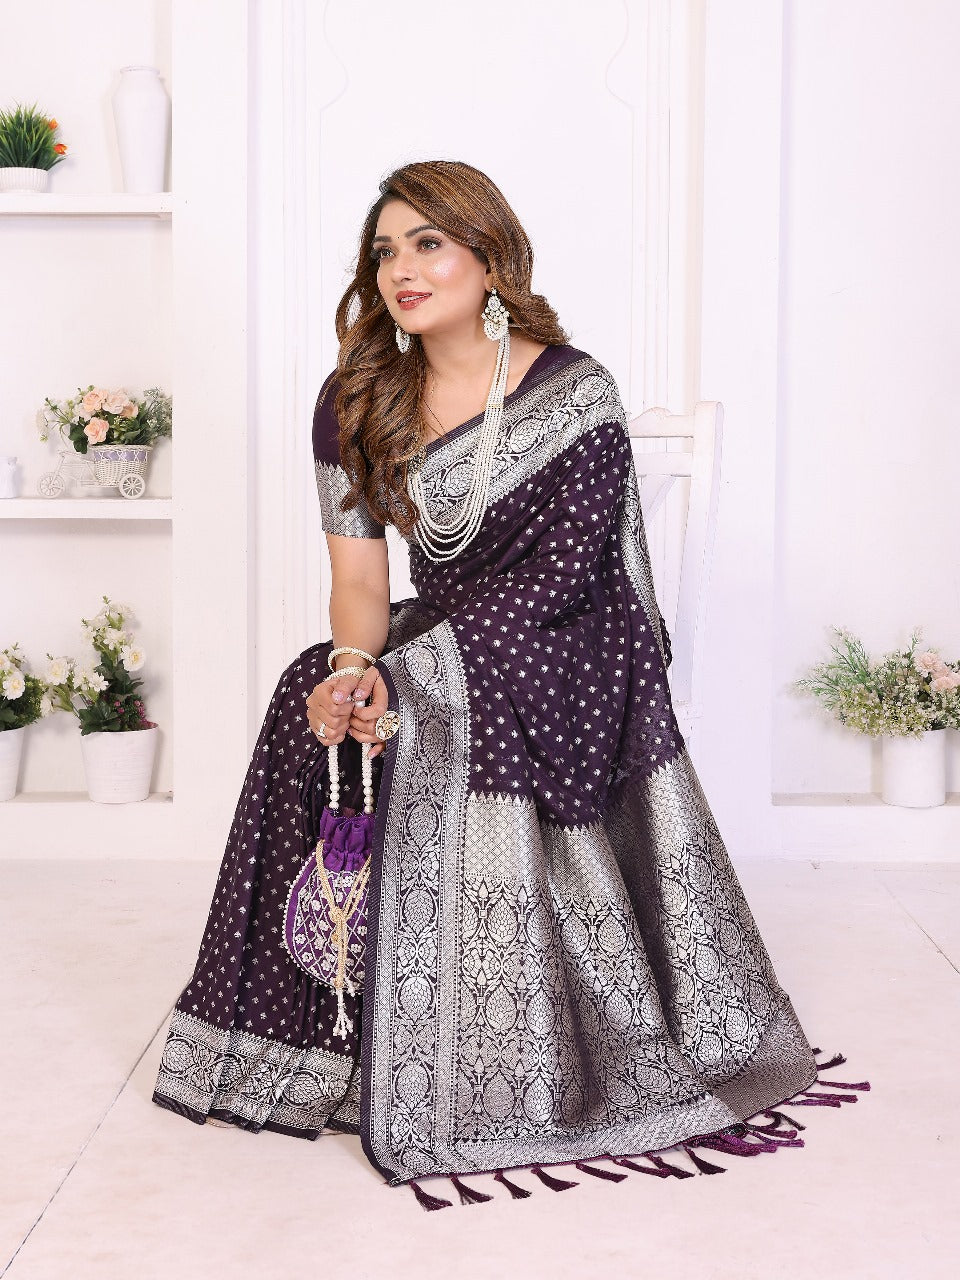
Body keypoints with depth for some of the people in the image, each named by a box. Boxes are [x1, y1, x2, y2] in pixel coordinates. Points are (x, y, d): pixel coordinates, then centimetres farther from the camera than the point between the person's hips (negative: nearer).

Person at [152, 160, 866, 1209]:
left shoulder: (574, 394, -13)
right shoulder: (357, 402, 3)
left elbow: (556, 576, -21)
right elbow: (359, 570, 0)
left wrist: (402, 671, -29)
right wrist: (351, 666, -24)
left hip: (566, 654, -5)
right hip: (449, 648, 5)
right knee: (313, 700, -23)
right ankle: (329, 1040, -11)